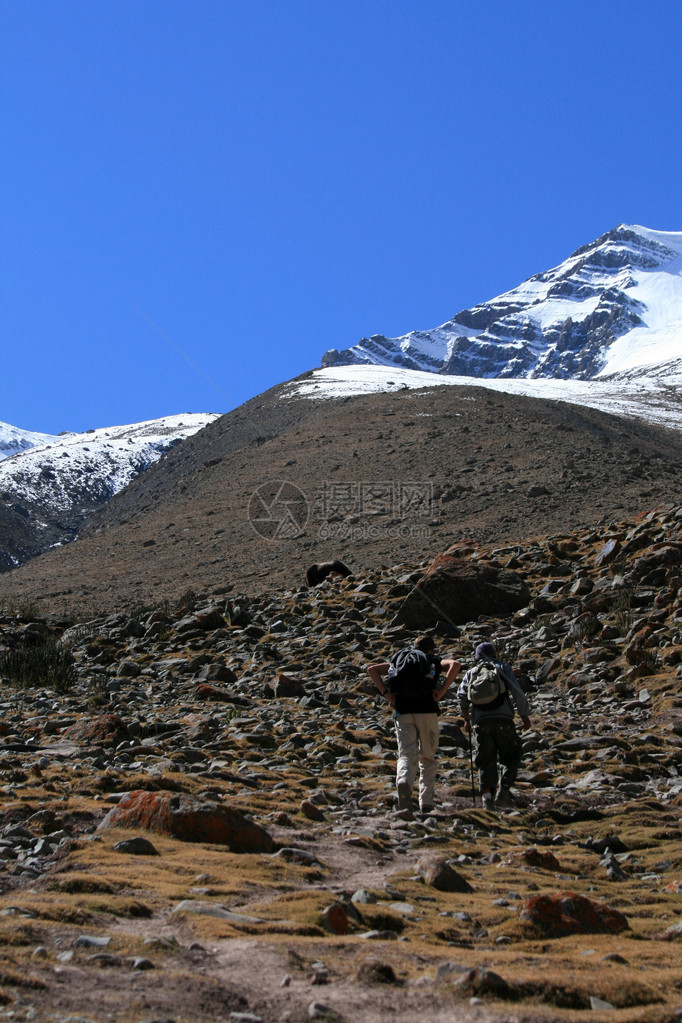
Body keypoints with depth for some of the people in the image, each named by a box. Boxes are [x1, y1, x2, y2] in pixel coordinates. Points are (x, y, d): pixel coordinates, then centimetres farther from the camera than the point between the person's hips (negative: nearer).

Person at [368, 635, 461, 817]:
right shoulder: (435, 661, 16)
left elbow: (372, 669, 14)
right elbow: (455, 664, -5)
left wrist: (385, 693, 5)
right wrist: (443, 691, -7)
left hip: (402, 712, 1)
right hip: (427, 711, -1)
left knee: (407, 755, -5)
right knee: (427, 757, 13)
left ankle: (403, 783, -37)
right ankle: (426, 802, 10)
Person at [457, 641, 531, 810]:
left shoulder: (471, 673, 17)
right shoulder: (503, 667, 13)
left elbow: (462, 695, 3)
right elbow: (517, 691, 1)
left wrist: (466, 719, 14)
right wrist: (525, 716, 5)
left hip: (481, 721, 2)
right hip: (503, 719, -2)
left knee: (486, 760, 7)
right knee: (511, 756, 11)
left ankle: (487, 794, -8)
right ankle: (503, 790, -6)